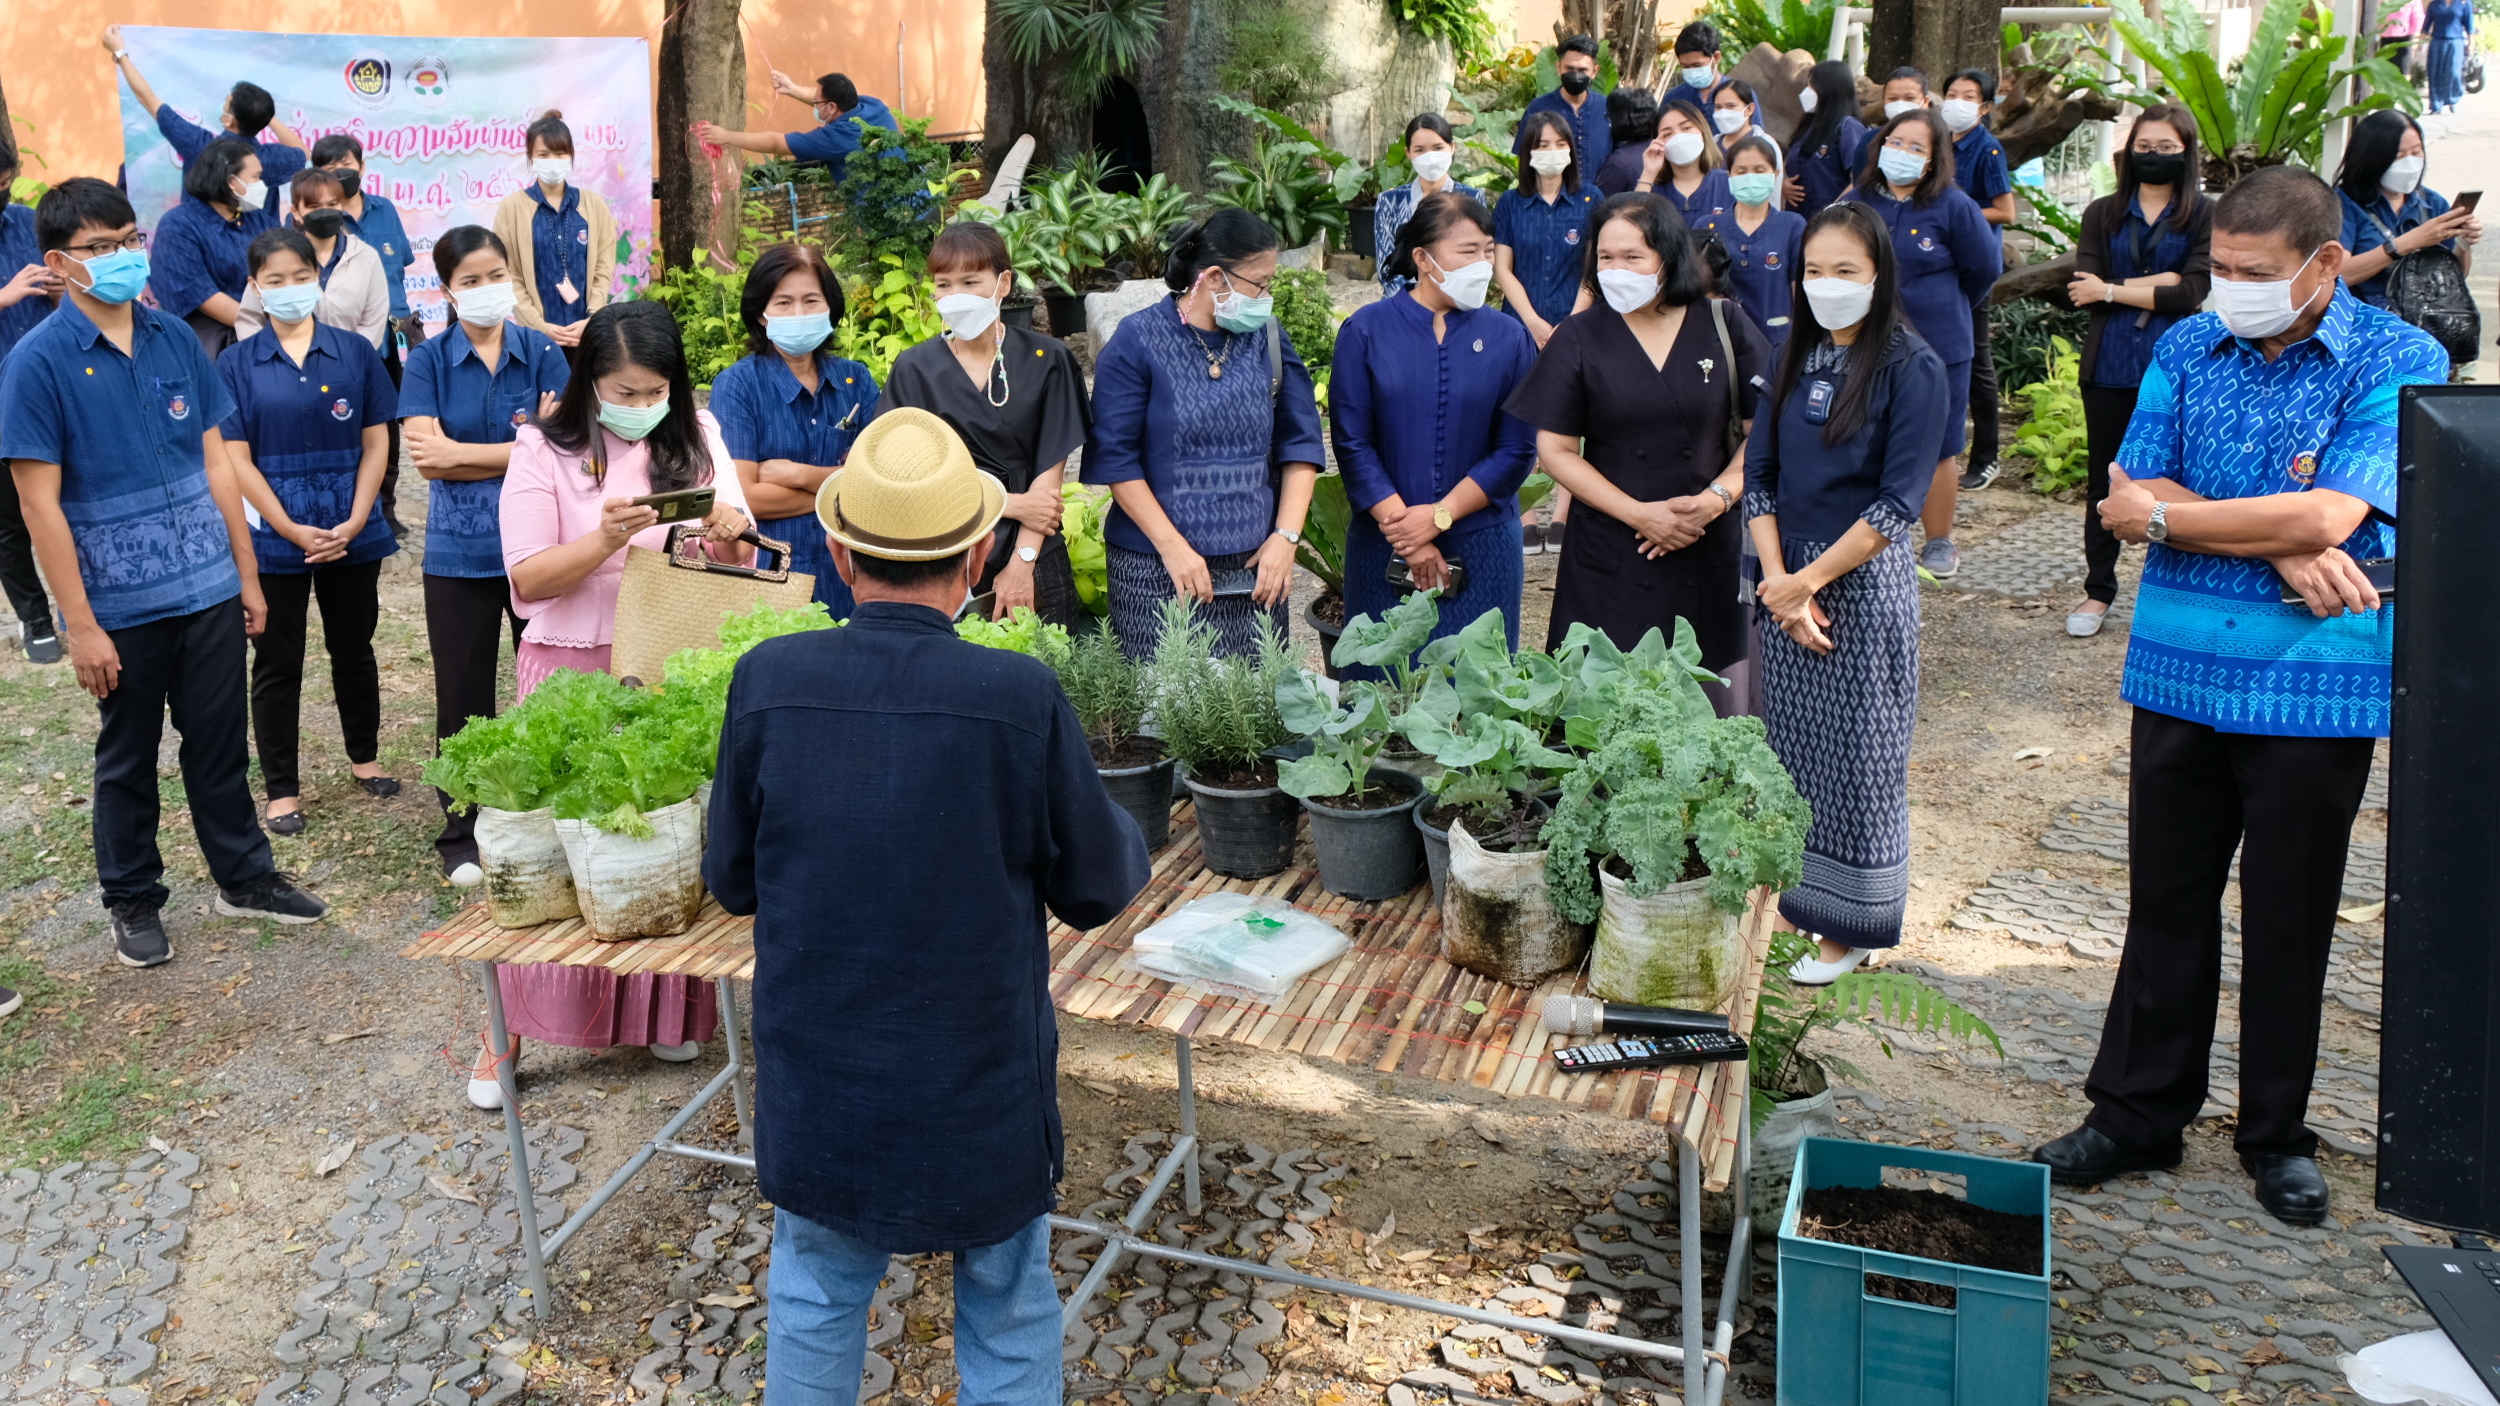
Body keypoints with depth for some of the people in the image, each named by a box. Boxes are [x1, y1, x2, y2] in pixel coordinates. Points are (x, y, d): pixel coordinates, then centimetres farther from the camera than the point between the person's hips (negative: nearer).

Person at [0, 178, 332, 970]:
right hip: (121, 606, -3)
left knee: (220, 744, 14)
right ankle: (132, 901, 29)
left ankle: (243, 877, 30)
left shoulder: (175, 339, 2)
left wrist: (248, 573, 8)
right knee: (128, 758, 12)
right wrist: (80, 625, -13)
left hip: (209, 590, 3)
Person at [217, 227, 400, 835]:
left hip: (352, 531, 1)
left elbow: (376, 442, 0)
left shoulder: (354, 351, 0)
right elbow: (237, 459, -5)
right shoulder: (237, 363, -3)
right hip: (274, 535, -1)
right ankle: (282, 789, 17)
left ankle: (364, 756, 35)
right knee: (277, 663, 7)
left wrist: (355, 522, -10)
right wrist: (292, 530, -13)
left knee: (354, 648, 16)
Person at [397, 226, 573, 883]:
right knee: (463, 695, 8)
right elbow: (426, 456, -10)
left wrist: (458, 454, -10)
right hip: (460, 552, 0)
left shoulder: (544, 353, 1)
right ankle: (461, 835, 22)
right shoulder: (429, 360, 1)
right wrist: (523, 449, -11)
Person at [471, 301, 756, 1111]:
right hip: (573, 674, -2)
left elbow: (738, 565, 5)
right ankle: (506, 1029, 13)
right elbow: (527, 579, -8)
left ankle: (666, 1011, 25)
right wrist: (606, 541, -23)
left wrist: (730, 533, -18)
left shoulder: (697, 438, 6)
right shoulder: (545, 450, -3)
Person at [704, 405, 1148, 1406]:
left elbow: (731, 881, -2)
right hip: (982, 1086, -2)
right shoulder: (1024, 698, -21)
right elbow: (1095, 890, -8)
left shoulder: (766, 681, -15)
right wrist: (1126, 828, 13)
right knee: (1008, 1318, 20)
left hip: (817, 1084, 2)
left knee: (815, 1305, 25)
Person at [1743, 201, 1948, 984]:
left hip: (1863, 579, -5)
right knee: (1790, 746, 11)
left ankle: (1849, 926, 15)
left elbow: (1900, 500, -15)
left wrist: (1812, 579, -15)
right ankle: (1794, 899, 26)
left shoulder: (1911, 366, -10)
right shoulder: (1796, 359, 7)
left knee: (1856, 756, 2)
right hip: (1786, 580, 5)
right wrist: (1777, 577, -8)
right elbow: (1759, 474, 5)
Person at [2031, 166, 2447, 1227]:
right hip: (2180, 672, 3)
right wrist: (2281, 547, -15)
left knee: (2290, 918, 10)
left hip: (2315, 687, -3)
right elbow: (2130, 496, -4)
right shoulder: (2185, 350, 5)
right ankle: (2137, 1113, 25)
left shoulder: (2399, 362, -7)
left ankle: (2277, 1133, 27)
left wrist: (2169, 514, -9)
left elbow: (2326, 516, -20)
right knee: (2166, 901, 12)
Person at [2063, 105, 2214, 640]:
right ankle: (2098, 592, 19)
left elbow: (2192, 292, -11)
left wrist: (2114, 290, -8)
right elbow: (2083, 289, -5)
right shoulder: (2102, 213, 8)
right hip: (2109, 368, 2)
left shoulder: (2205, 215, 1)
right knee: (2103, 481, 9)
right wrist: (2155, 284, -10)